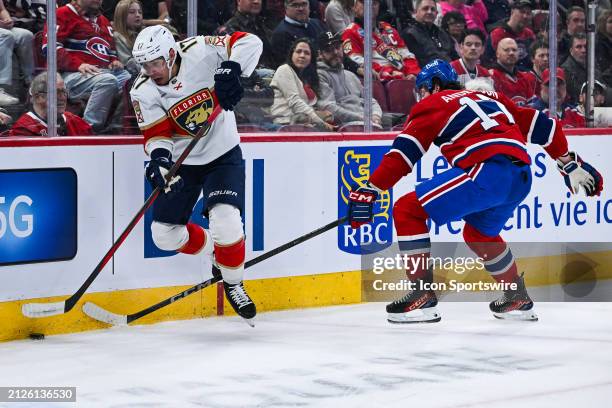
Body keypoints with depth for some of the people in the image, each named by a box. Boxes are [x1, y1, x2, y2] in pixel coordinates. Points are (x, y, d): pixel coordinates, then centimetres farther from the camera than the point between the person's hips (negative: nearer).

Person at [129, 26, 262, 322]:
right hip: (181, 162, 3)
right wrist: (159, 156, -36)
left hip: (223, 155, -3)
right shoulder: (144, 92, -12)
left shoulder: (199, 53, -19)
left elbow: (249, 42, -21)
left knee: (225, 223, -22)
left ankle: (233, 284, 4)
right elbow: (157, 133, -15)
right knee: (164, 235, 1)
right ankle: (212, 249, 30)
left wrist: (231, 69, -38)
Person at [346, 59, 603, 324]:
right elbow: (540, 125, 29)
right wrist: (570, 165, 36)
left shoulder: (433, 104, 11)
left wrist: (370, 189, -5)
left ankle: (422, 298, -9)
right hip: (521, 178, 8)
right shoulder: (490, 98, 30)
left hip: (487, 171, -8)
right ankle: (518, 301, 40)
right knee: (478, 234, 34)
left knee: (407, 211, -3)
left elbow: (405, 151, -2)